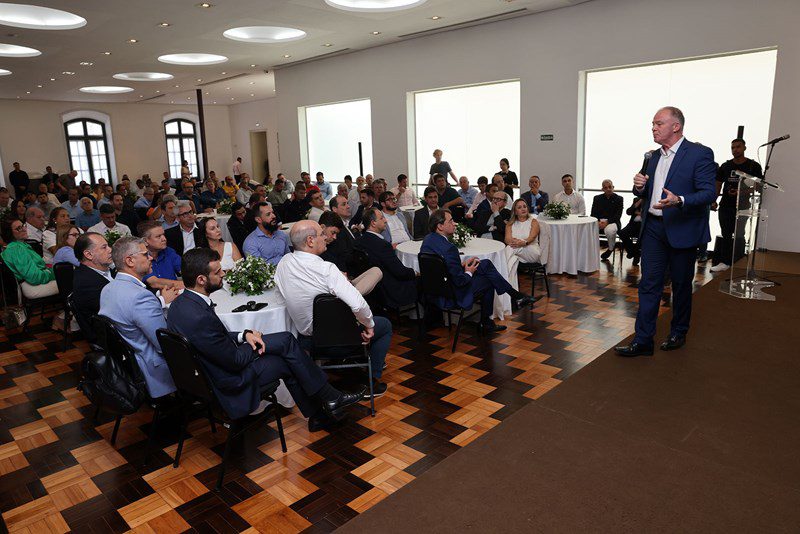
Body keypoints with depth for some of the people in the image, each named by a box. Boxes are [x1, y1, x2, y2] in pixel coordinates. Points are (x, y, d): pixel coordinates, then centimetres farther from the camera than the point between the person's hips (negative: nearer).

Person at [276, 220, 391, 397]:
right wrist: (369, 325, -16)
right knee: (385, 325, 16)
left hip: (306, 338, 7)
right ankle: (371, 381, 19)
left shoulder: (284, 262, -9)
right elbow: (358, 305, -37)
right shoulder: (326, 270, -30)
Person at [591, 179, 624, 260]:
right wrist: (597, 222, -15)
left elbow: (618, 215, -4)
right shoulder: (597, 198, 15)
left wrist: (607, 222, -21)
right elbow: (593, 214, 7)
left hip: (612, 222, -2)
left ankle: (611, 249, -7)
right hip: (598, 221, 3)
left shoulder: (618, 199, 6)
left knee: (610, 230, -38)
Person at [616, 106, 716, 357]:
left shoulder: (700, 154, -8)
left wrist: (679, 201, -31)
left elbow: (708, 193, -14)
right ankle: (643, 341, 5)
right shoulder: (655, 156, 12)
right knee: (649, 284, 2)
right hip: (653, 228, 5)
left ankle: (678, 334, 29)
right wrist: (640, 187, -3)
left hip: (682, 230, -5)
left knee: (681, 285, 10)